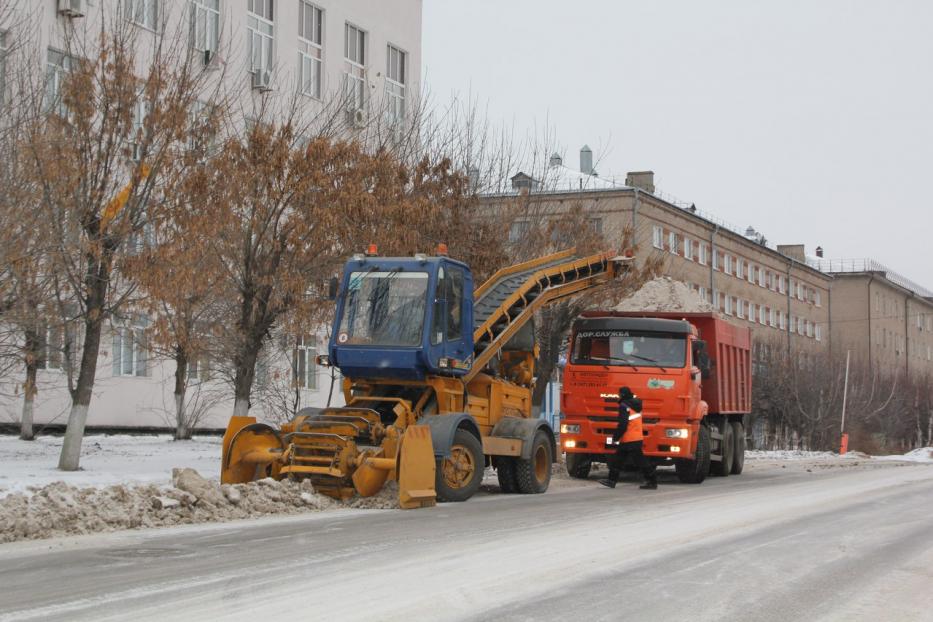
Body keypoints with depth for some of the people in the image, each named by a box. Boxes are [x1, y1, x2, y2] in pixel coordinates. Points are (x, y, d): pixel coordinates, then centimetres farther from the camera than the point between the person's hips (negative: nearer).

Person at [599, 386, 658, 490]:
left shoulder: (624, 406, -17)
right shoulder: (635, 405, 12)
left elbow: (622, 425, -22)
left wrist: (615, 437, -14)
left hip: (630, 440, -10)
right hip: (637, 438, 10)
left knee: (640, 461, -5)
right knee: (617, 459, 14)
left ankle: (652, 482, 0)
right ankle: (612, 480, 17)